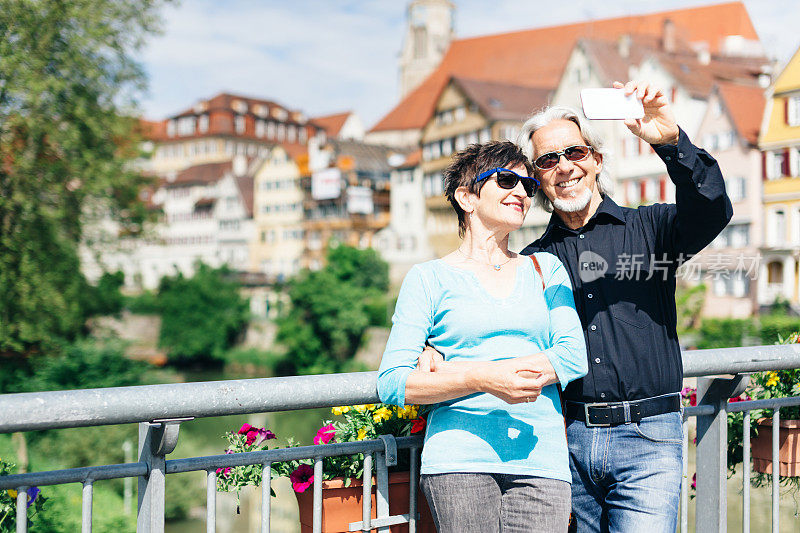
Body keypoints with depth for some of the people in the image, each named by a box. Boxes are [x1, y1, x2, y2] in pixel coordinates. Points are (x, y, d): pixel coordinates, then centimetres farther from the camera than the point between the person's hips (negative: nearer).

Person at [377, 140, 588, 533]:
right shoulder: (430, 278, 8)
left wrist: (448, 371, -6)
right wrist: (482, 379, -18)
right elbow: (392, 383, 0)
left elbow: (574, 357, 2)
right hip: (459, 463, -2)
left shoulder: (545, 268, 17)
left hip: (540, 460, 3)